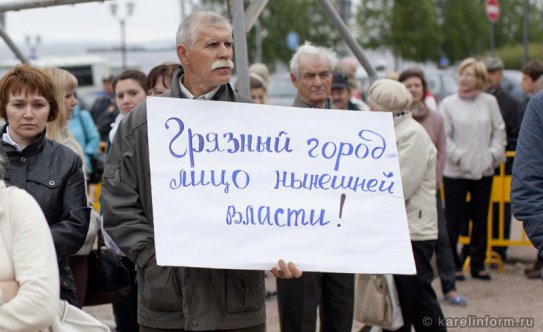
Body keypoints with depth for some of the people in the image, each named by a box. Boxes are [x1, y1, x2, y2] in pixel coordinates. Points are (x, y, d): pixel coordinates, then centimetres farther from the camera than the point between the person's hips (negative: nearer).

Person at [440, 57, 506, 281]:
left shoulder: (489, 102, 5)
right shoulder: (449, 104, -2)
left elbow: (499, 131, 8)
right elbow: (444, 137, -5)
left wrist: (493, 155, -3)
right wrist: (459, 157, -13)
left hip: (484, 171, 3)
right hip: (455, 172, -2)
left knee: (481, 220, 9)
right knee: (453, 221, 1)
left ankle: (478, 264, 19)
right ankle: (453, 265, 10)